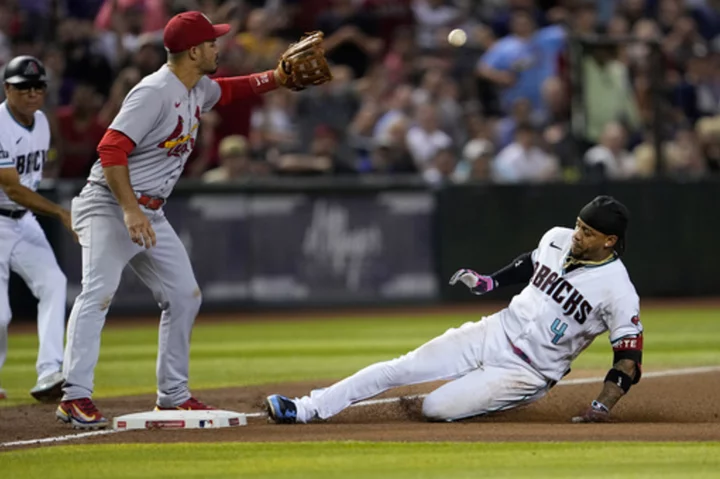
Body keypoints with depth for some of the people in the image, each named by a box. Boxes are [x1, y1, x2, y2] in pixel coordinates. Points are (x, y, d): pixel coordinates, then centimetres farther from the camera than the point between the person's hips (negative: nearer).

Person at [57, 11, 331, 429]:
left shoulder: (198, 90, 9)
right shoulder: (155, 93, -20)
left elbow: (229, 91, 31)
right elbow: (111, 148, -26)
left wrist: (277, 78, 13)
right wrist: (130, 210, -34)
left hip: (150, 214, 10)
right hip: (109, 206, -10)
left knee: (184, 296, 11)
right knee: (99, 292, -22)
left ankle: (173, 395, 20)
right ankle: (76, 397, -29)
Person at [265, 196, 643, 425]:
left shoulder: (618, 290, -20)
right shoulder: (558, 240, -1)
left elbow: (629, 355, -19)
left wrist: (602, 407, -28)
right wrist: (489, 282, 11)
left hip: (528, 370, -6)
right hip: (494, 334, 6)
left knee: (436, 409, -20)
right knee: (398, 369, -7)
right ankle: (306, 410, -4)